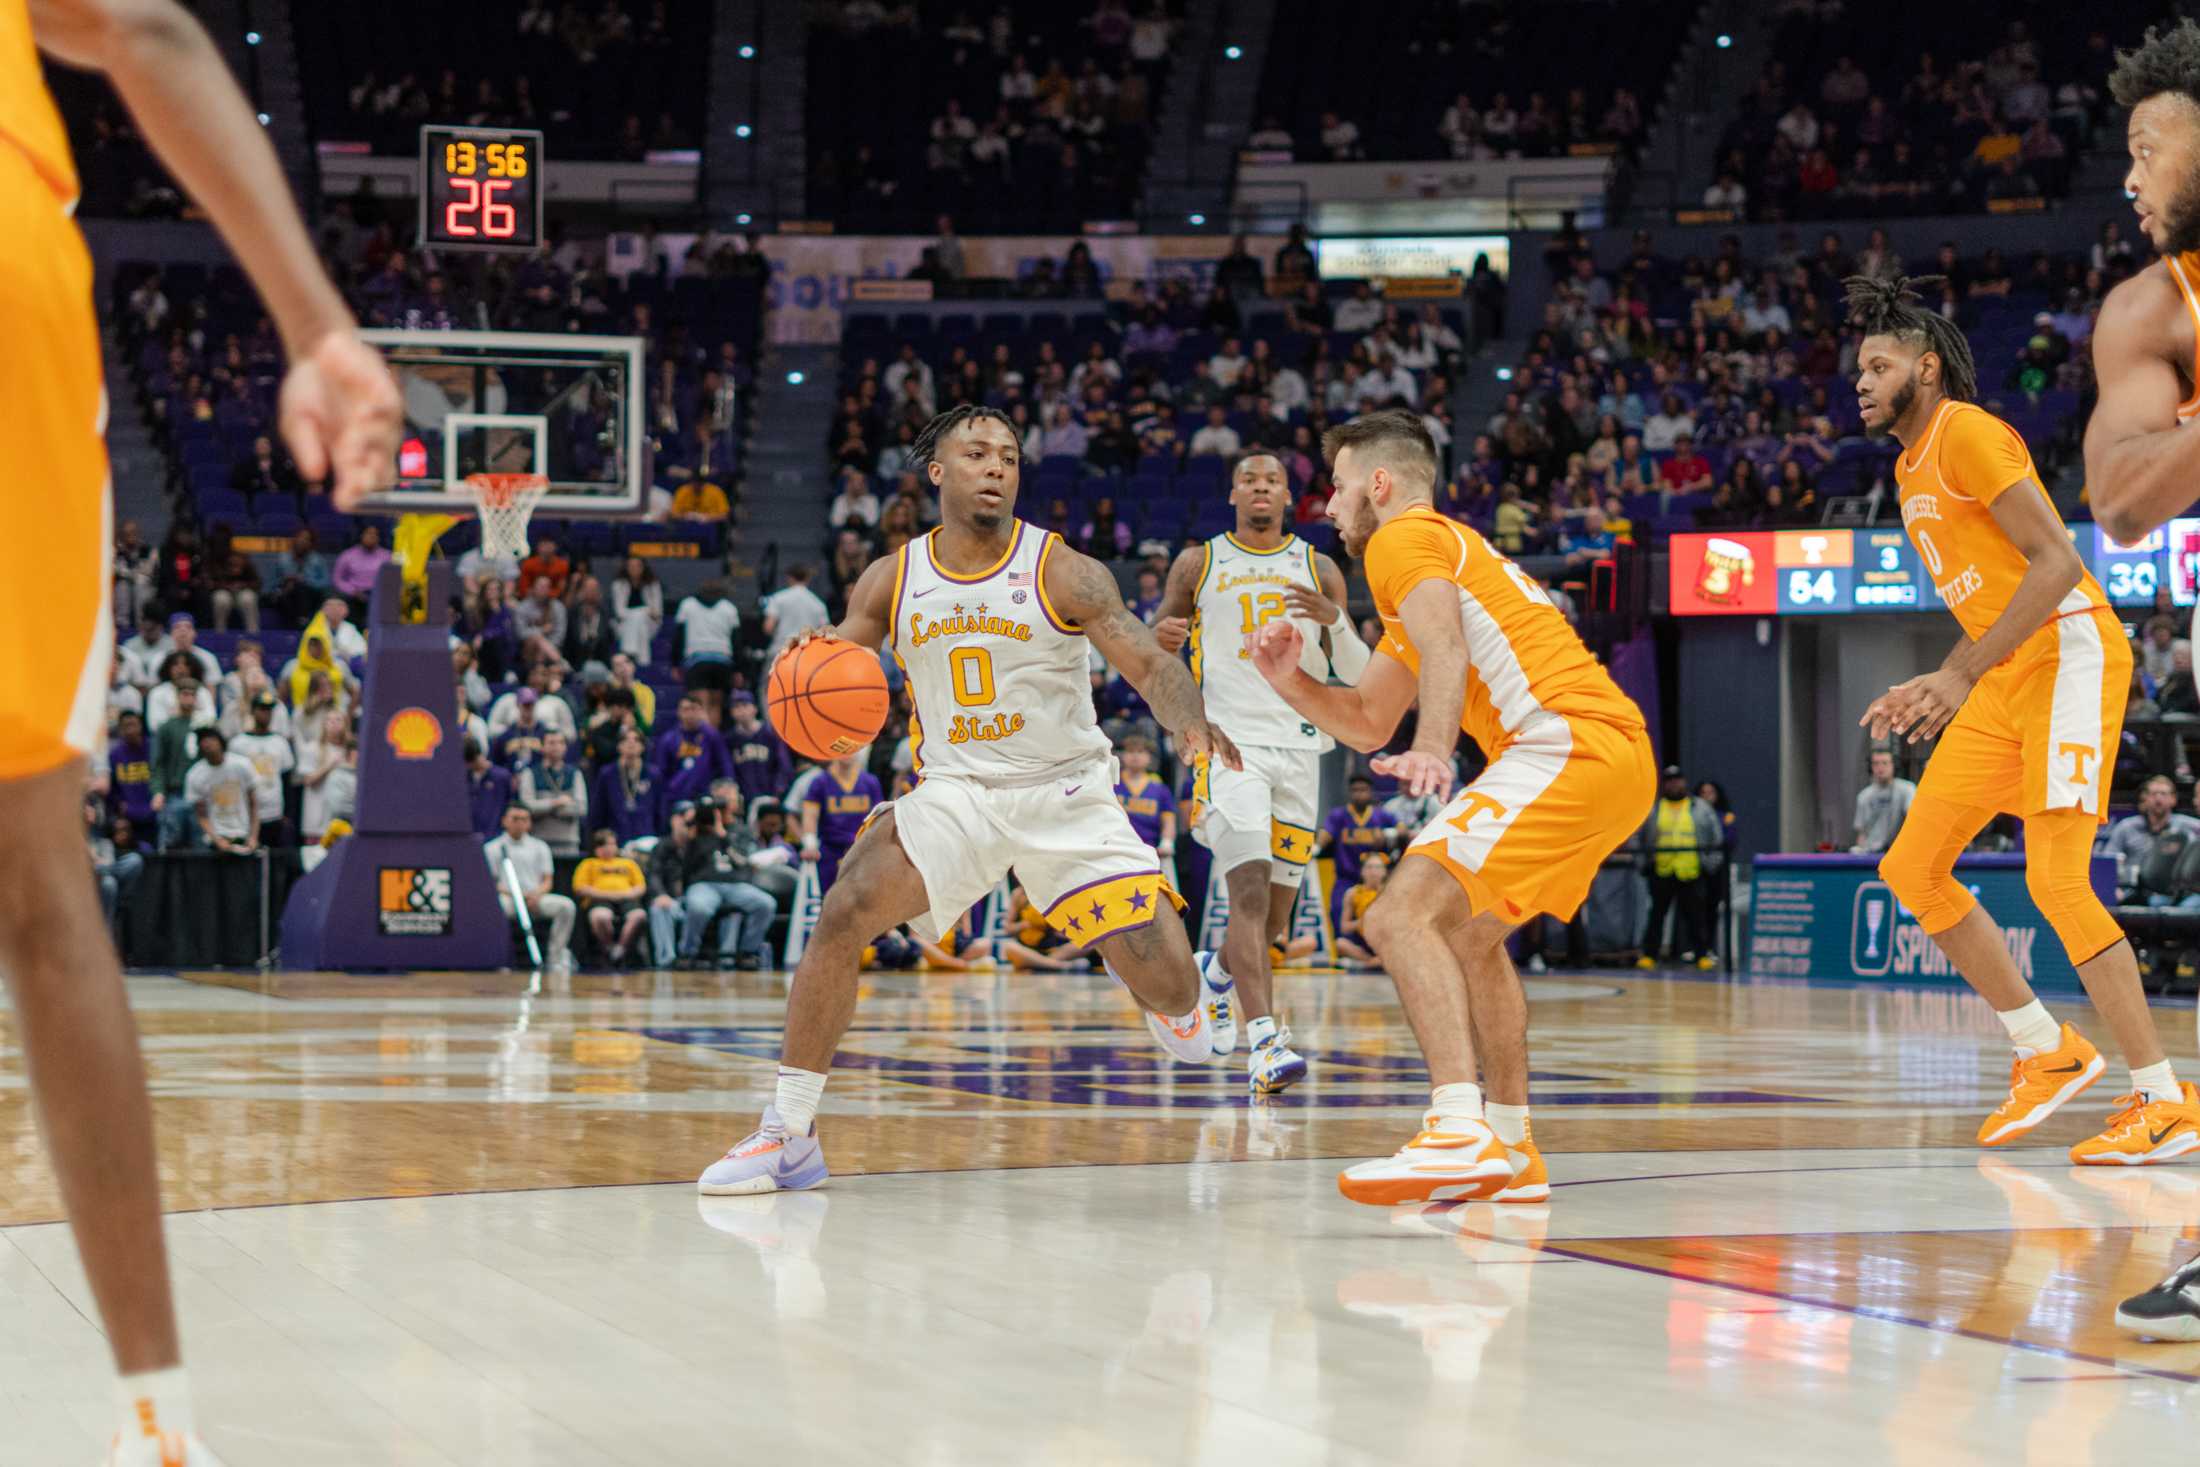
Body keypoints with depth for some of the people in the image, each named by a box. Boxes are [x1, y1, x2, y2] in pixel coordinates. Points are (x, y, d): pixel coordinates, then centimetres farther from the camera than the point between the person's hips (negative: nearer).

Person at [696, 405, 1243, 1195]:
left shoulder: (1062, 573, -9)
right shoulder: (892, 581, 0)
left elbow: (1151, 663, -15)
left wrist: (1191, 721, -38)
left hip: (1065, 795, -2)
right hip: (956, 792, 2)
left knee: (1169, 986, -9)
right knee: (844, 911, -24)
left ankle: (1178, 1004, 34)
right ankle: (787, 1134, -16)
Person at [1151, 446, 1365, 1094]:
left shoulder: (1319, 570, 12)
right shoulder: (1198, 565, 9)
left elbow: (1359, 676, 8)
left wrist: (1335, 622, -12)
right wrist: (1162, 639, -12)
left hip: (1299, 747, 3)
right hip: (1227, 742, -3)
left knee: (1276, 912, 8)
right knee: (1250, 890, -22)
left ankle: (1221, 967, 41)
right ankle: (1264, 1040, -31)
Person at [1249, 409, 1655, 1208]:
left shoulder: (1404, 538, 2)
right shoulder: (1446, 546, 33)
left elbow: (1446, 648, -20)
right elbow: (1368, 723, 32)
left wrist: (1432, 748, -36)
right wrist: (1292, 681, 15)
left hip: (1568, 746, -10)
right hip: (1620, 757, 10)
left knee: (1402, 916, -20)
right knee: (1468, 932, 27)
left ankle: (1462, 1134, -36)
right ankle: (1510, 1153, 27)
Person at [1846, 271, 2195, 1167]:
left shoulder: (1966, 432, -9)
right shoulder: (1911, 469, 20)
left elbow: (2057, 562, -19)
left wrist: (1963, 674, -21)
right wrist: (1934, 687, 14)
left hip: (2069, 653, -10)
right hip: (2005, 677, 10)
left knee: (2055, 879, -17)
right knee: (1912, 868, 5)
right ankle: (2047, 1052, 13)